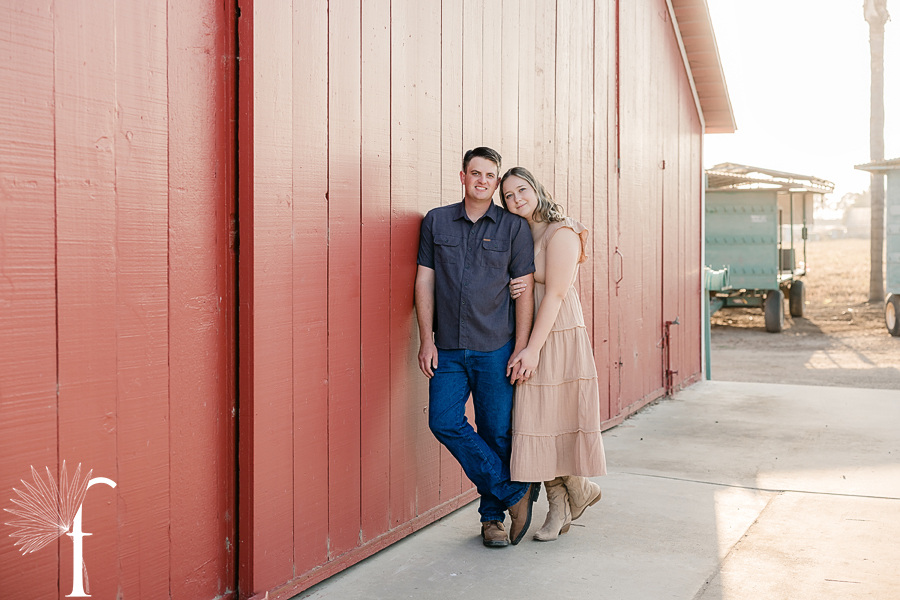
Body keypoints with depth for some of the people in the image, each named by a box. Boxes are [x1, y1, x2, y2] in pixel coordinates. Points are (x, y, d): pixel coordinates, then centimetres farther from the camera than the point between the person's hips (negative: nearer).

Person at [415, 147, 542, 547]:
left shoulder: (514, 227, 3)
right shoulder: (436, 222, 8)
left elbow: (524, 290, 1)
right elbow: (424, 281, 7)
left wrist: (521, 349, -6)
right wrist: (426, 339, 0)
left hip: (496, 348, -2)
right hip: (448, 349, 2)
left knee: (497, 432, 2)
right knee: (444, 423, -10)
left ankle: (493, 517, 19)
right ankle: (515, 493, 3)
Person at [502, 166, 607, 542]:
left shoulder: (561, 233, -9)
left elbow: (555, 294, -15)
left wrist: (532, 349, -19)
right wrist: (514, 290, -8)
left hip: (559, 337, -7)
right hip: (527, 338, 7)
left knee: (556, 422, -2)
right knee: (535, 424, 5)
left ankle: (579, 490, 22)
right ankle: (559, 507, 16)